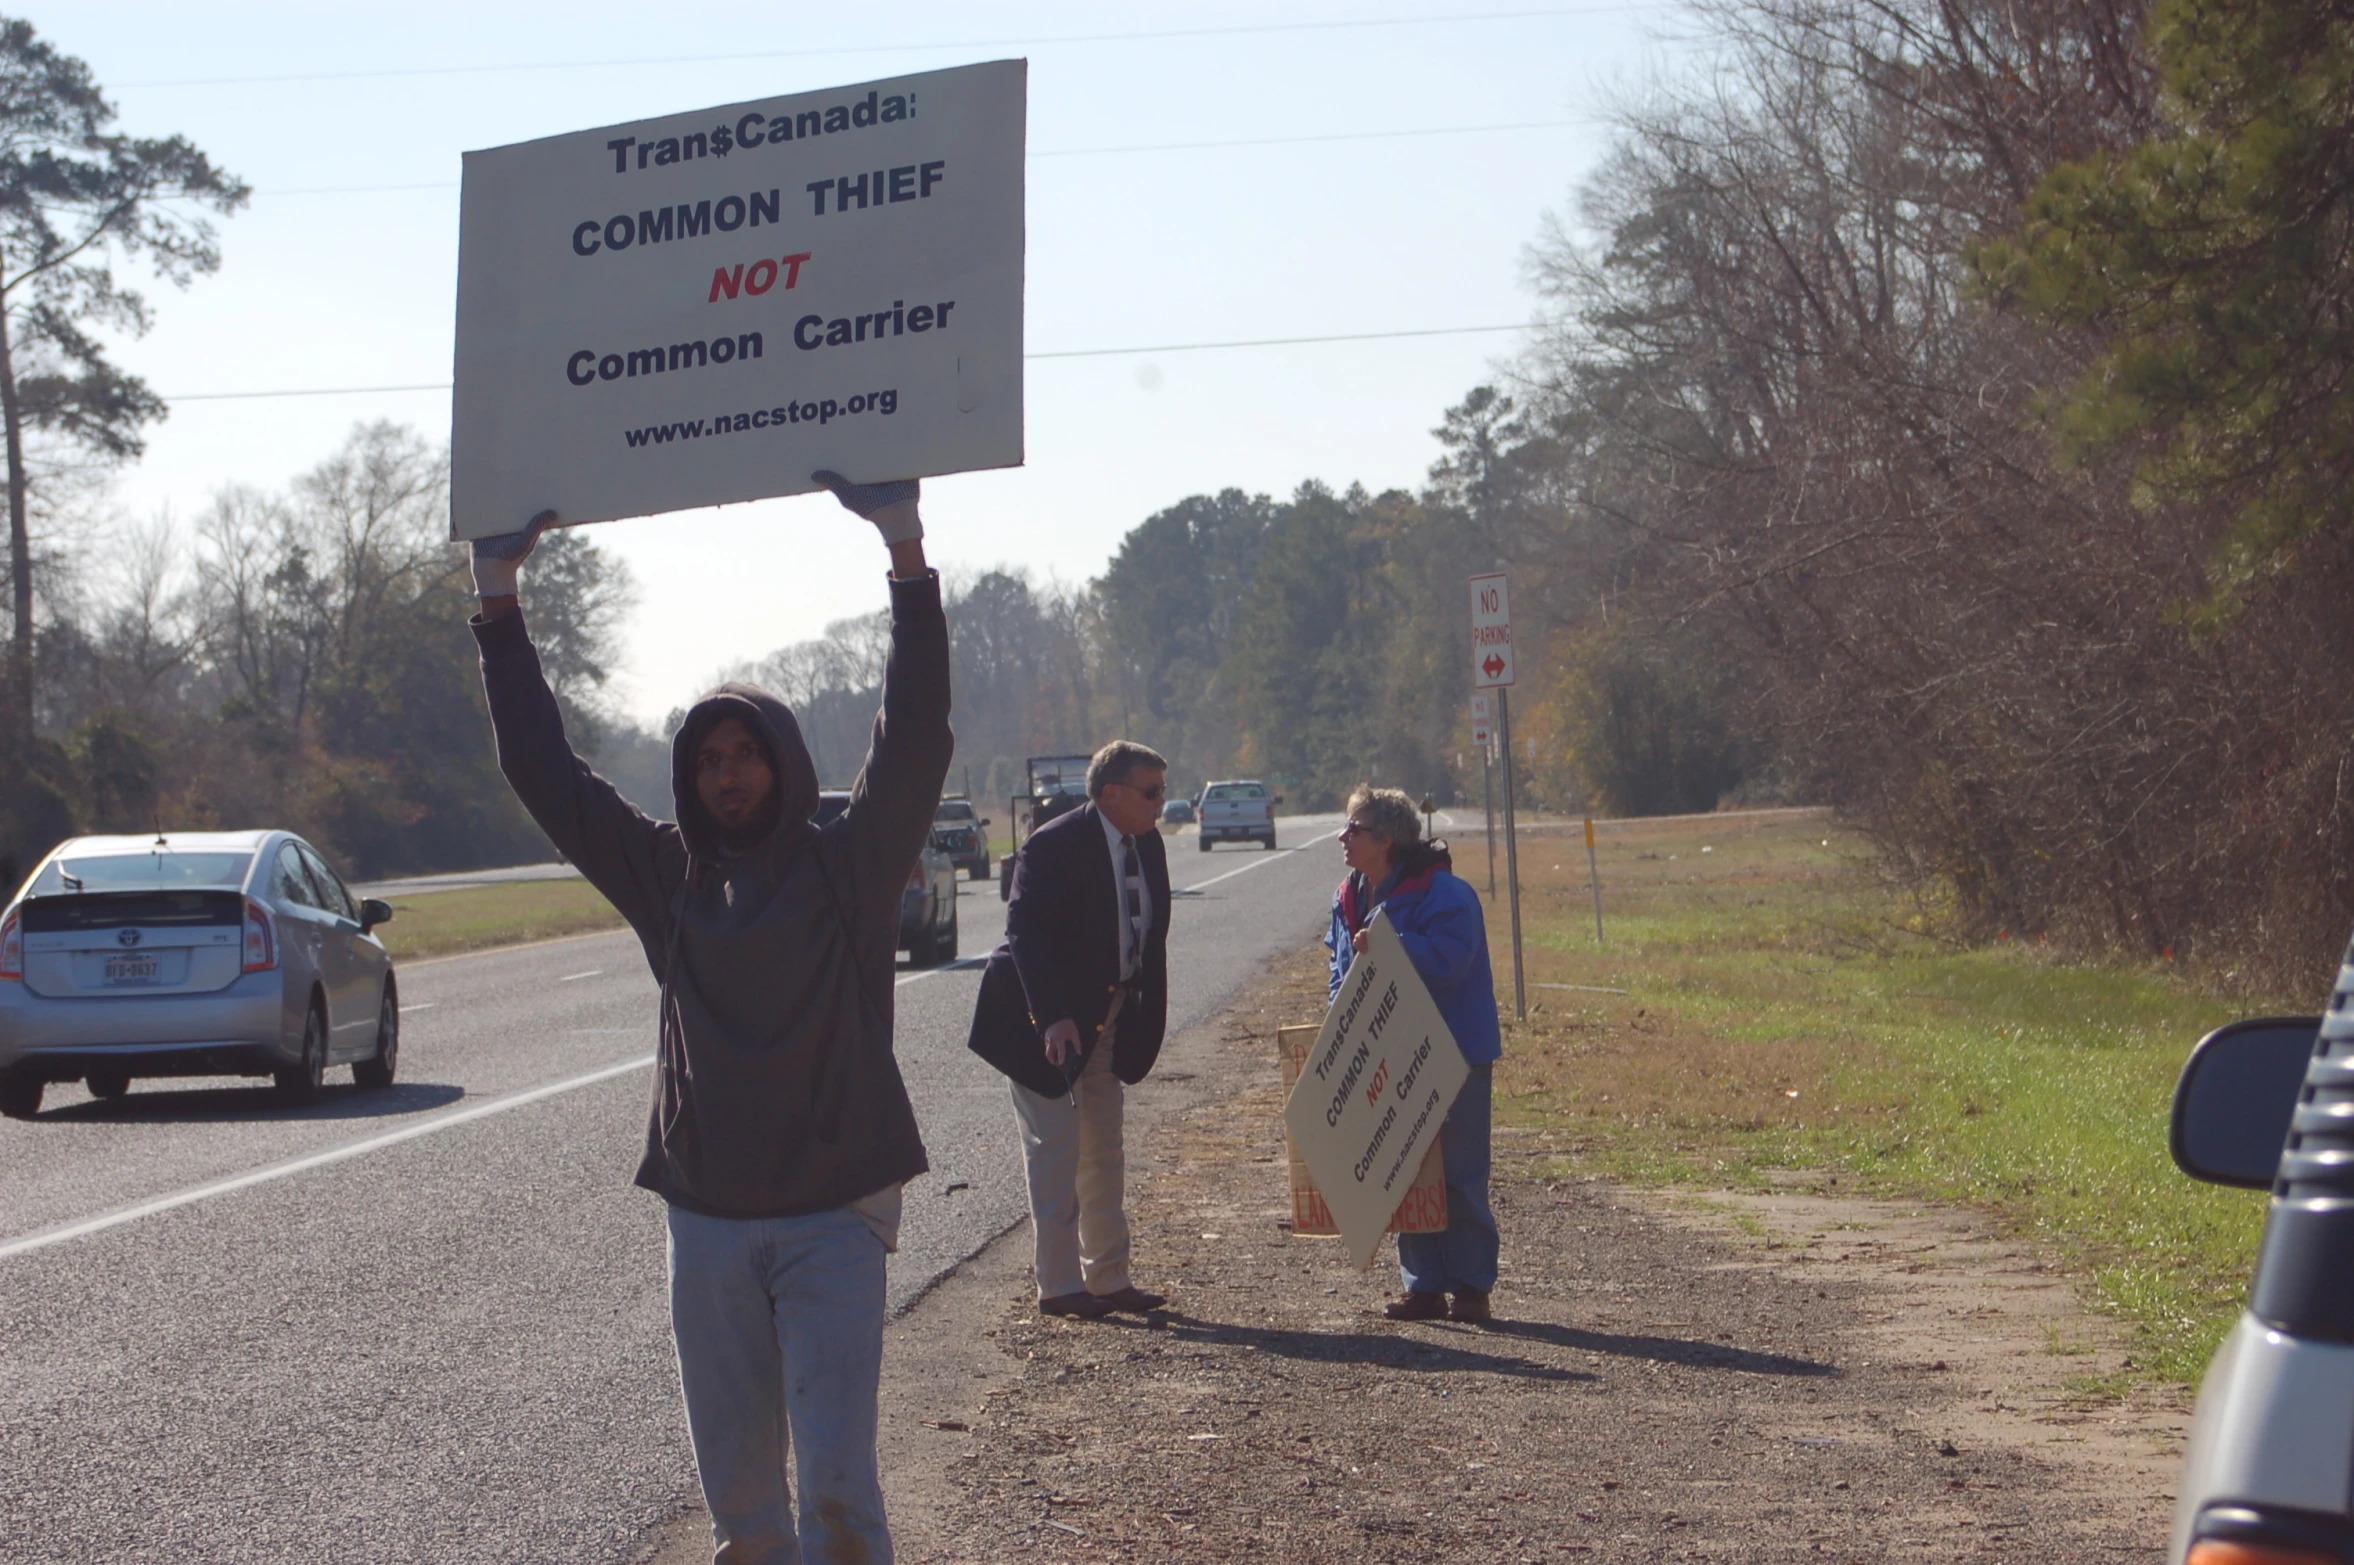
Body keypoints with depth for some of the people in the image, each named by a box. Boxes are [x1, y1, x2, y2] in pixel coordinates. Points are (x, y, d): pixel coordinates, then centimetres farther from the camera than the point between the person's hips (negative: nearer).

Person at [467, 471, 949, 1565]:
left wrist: (907, 553, -20)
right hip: (707, 1220, 4)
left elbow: (915, 735, -11)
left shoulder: (847, 868, 0)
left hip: (833, 1217, -4)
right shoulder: (666, 877, 10)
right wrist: (498, 603, 7)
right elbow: (543, 771, 11)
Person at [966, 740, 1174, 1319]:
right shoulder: (1053, 847, -20)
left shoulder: (1147, 844, 4)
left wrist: (1147, 1013, 5)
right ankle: (1058, 1284, 2)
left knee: (1104, 1152, 12)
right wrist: (1053, 1018, -34)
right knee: (1056, 1148, -4)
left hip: (1108, 1022, 8)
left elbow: (1150, 938, 12)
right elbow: (1026, 935, -25)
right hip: (1047, 1023, -8)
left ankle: (1108, 1276, 20)